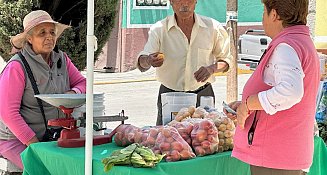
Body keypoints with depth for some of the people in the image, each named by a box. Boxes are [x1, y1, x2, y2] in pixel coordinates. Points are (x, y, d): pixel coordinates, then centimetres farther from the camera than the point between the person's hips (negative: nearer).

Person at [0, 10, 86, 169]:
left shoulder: (62, 59, 7)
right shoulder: (17, 66, -14)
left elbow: (83, 83, 15)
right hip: (17, 139, -6)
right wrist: (34, 144, -20)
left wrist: (73, 93, -10)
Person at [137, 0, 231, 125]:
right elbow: (142, 63, -16)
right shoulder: (159, 29, -5)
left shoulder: (212, 27, 0)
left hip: (203, 96, 1)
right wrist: (148, 61, -40)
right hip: (169, 97, -1)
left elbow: (225, 59, 10)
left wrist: (211, 68, -12)